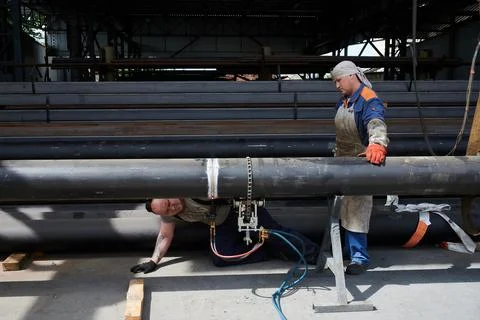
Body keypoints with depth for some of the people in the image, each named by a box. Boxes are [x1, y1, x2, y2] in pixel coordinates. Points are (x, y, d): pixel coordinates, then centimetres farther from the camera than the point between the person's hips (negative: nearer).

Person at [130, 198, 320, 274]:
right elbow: (165, 235, 0)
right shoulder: (168, 213, -10)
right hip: (222, 225, 6)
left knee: (276, 234, -13)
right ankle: (268, 252, -5)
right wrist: (153, 261, -9)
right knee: (219, 259, -15)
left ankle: (315, 255, -1)